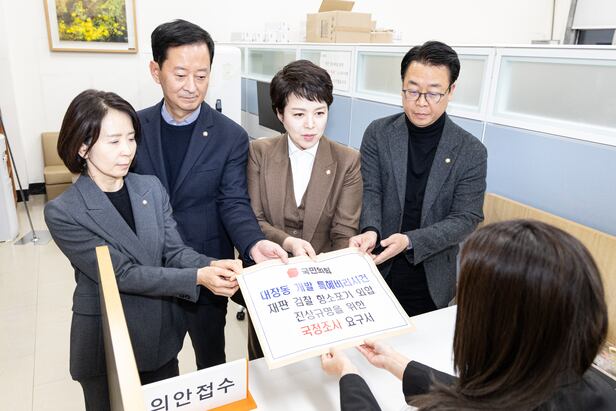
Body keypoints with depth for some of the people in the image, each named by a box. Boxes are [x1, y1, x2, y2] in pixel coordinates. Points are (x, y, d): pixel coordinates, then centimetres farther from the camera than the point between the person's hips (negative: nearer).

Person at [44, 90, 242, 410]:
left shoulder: (151, 187, -4)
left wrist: (210, 265, -26)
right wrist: (198, 278, -27)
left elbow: (174, 251, -5)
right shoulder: (62, 212, -18)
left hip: (163, 332, 4)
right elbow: (121, 274, -22)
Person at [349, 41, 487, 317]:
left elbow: (466, 218, -11)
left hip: (432, 282, 0)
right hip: (378, 270, 1)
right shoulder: (378, 133, -4)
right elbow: (370, 191, -8)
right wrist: (370, 230, -29)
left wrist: (410, 241, -25)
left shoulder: (472, 152, -7)